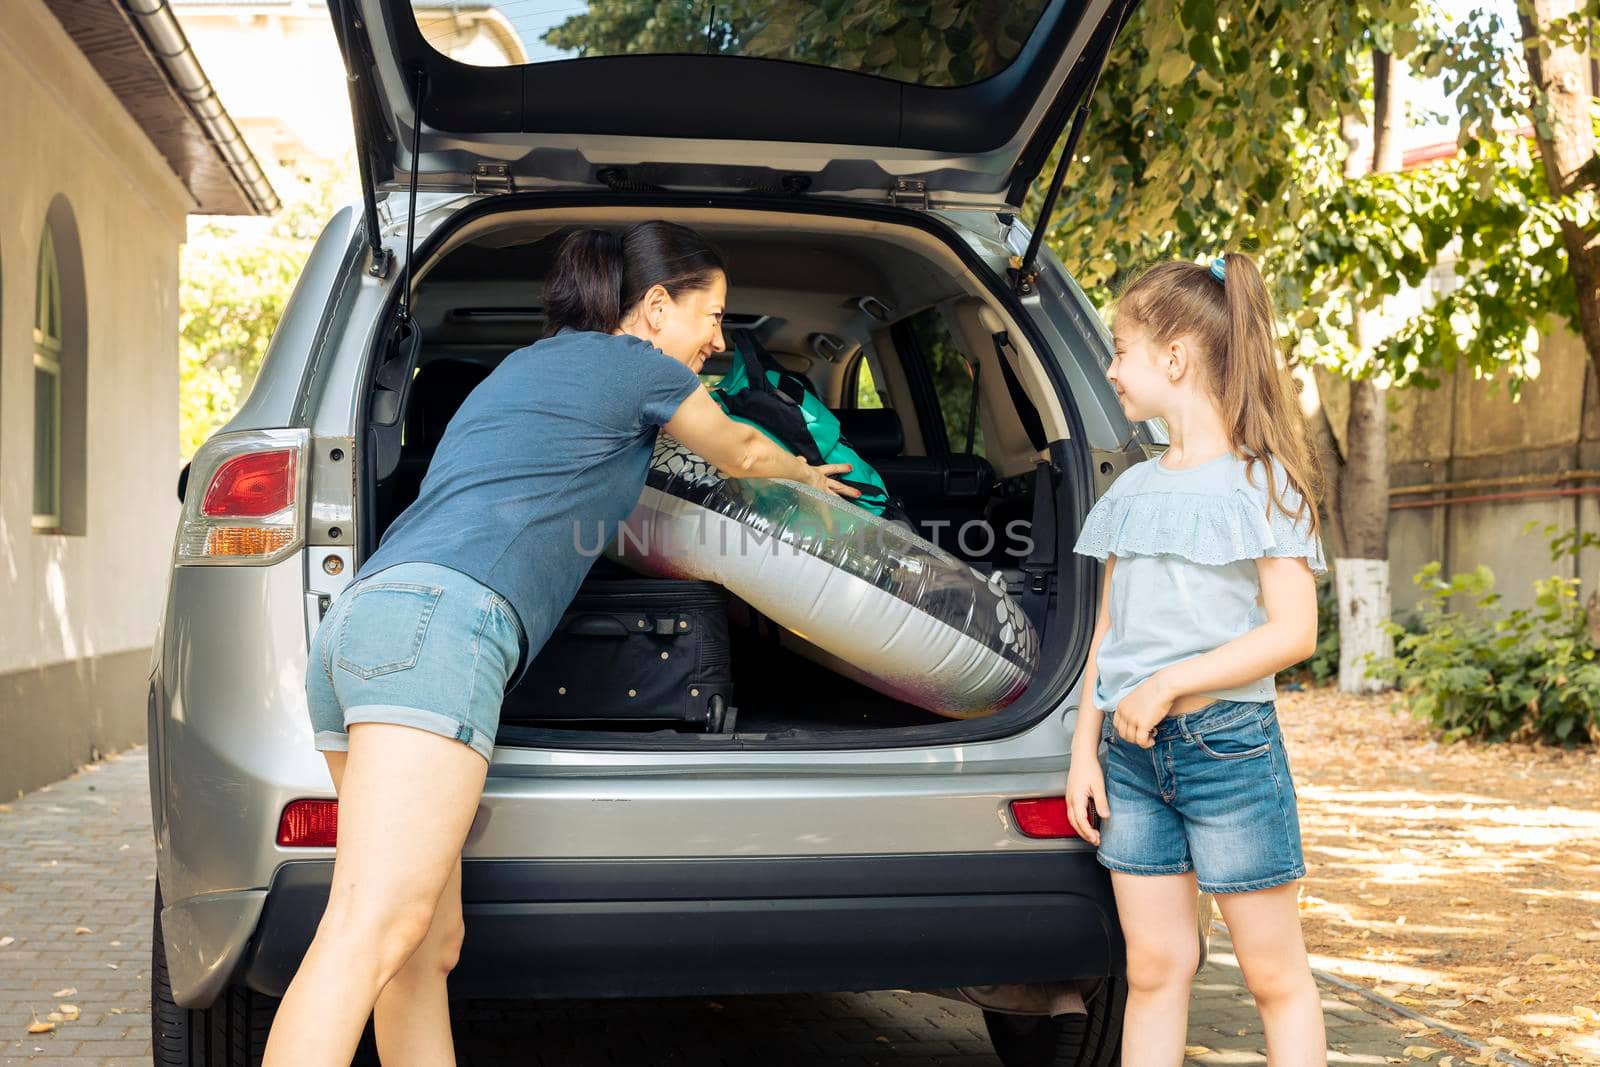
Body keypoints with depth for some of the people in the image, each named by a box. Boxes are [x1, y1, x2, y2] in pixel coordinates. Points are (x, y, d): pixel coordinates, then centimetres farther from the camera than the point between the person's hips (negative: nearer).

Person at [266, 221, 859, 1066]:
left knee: (427, 951, 6)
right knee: (373, 932, -22)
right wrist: (808, 474, 55)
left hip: (359, 618, 9)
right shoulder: (641, 367, 12)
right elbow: (739, 455, 30)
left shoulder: (530, 364, 35)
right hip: (438, 622, -9)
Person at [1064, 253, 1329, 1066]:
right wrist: (1084, 751, 8)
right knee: (1155, 968, 8)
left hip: (1227, 744, -5)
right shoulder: (1131, 490, 12)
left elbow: (1293, 631, -12)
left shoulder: (1262, 482, -5)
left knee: (1275, 973, 3)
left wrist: (1171, 684, -18)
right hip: (1132, 753, 5)